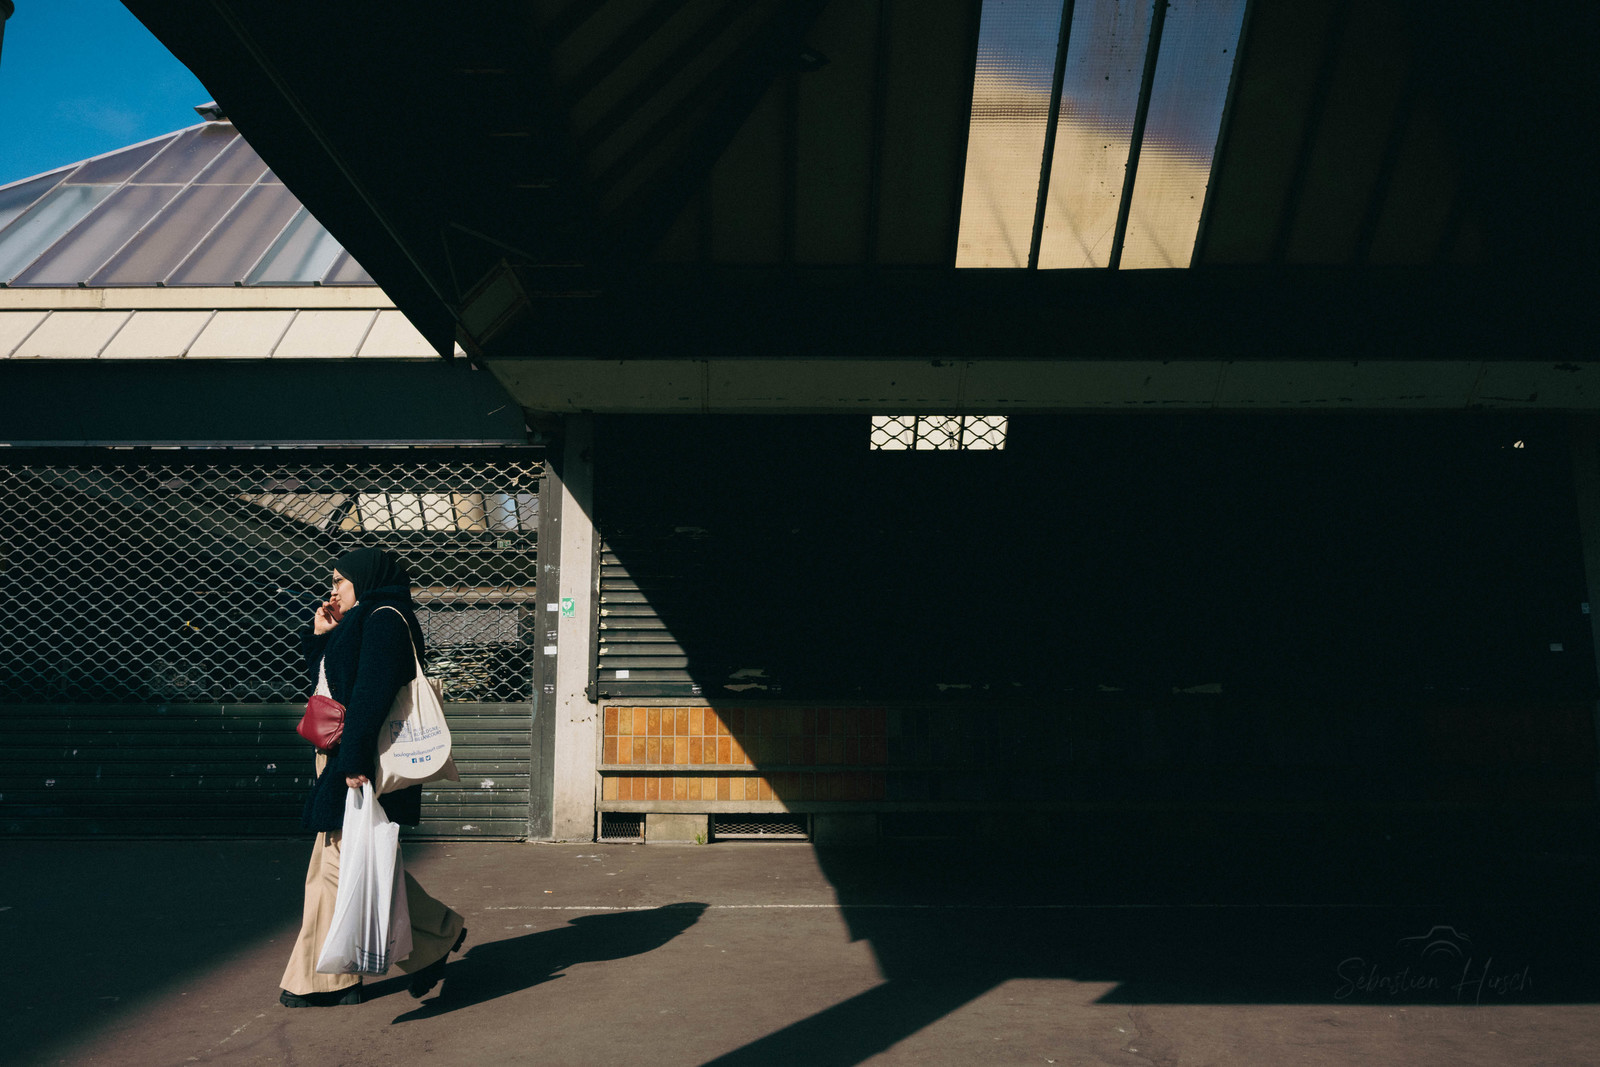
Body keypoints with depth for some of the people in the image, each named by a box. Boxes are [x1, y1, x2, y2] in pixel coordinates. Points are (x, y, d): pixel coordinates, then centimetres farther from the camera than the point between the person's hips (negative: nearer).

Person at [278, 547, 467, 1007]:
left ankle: (437, 937, 7)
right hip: (342, 762, 10)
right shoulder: (362, 622, 20)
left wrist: (354, 760, -27)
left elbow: (372, 693, -22)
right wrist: (320, 637, 17)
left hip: (362, 765, -10)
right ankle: (327, 979, 17)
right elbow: (328, 683, 27)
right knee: (332, 868, 11)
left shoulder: (384, 620, -12)